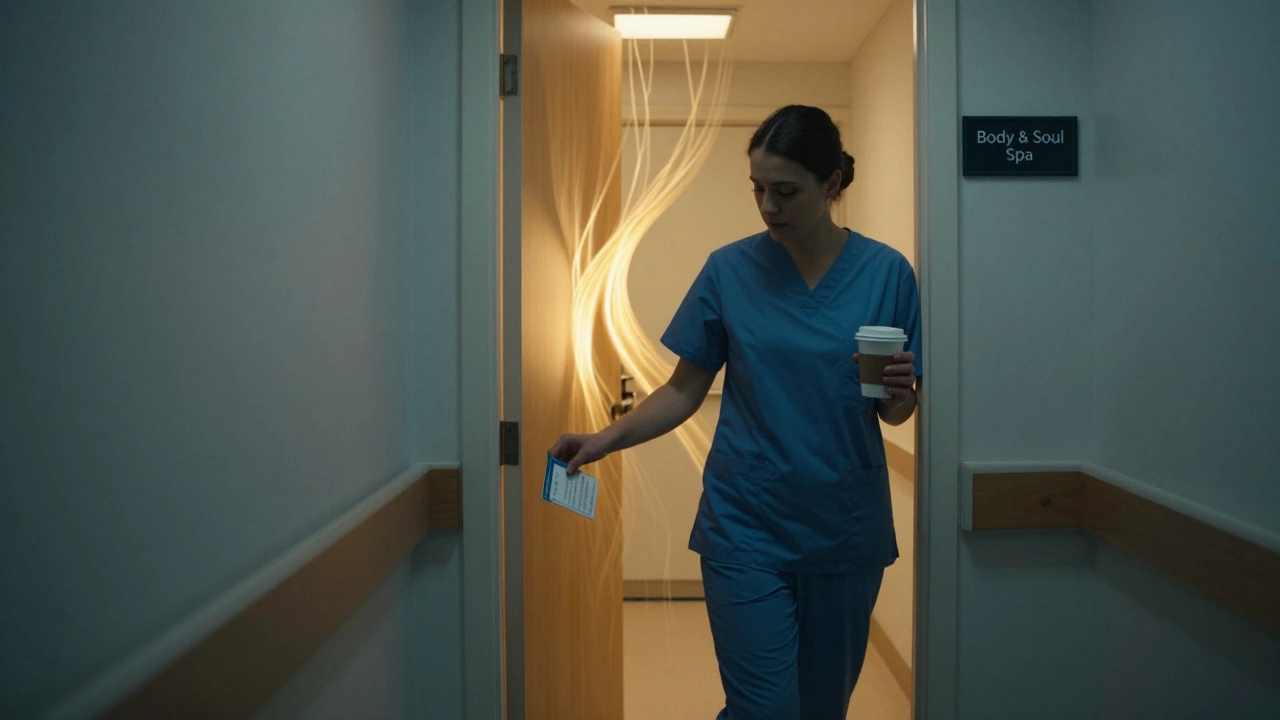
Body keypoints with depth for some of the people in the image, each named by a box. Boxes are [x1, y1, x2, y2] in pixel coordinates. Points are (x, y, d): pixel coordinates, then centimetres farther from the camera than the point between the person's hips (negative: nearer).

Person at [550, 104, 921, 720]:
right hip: (746, 528, -1)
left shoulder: (886, 272, -3)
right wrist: (607, 439, -13)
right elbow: (685, 390, 1)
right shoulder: (729, 270, -4)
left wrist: (897, 393, -17)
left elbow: (897, 412, 5)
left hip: (845, 530, 2)